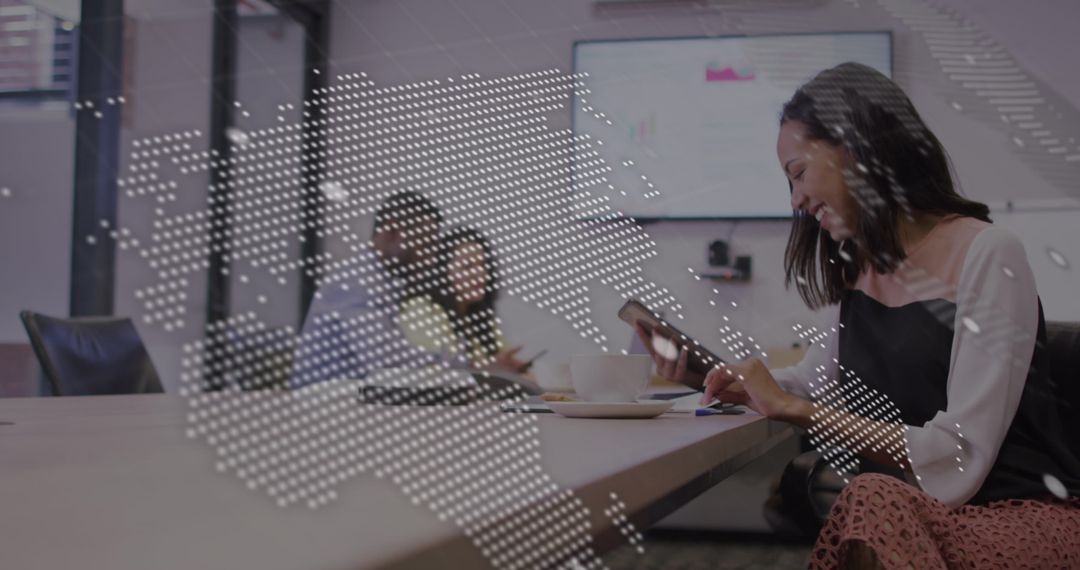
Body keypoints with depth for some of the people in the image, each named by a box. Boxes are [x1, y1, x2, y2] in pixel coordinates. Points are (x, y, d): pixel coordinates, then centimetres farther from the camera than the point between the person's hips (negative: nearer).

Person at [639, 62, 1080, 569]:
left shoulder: (987, 256, -12)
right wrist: (710, 377, 16)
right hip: (927, 514, 6)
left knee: (874, 503, -34)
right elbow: (813, 381, 29)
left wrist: (793, 407, -15)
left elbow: (959, 461, -19)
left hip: (1027, 513, -6)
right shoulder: (860, 275, 12)